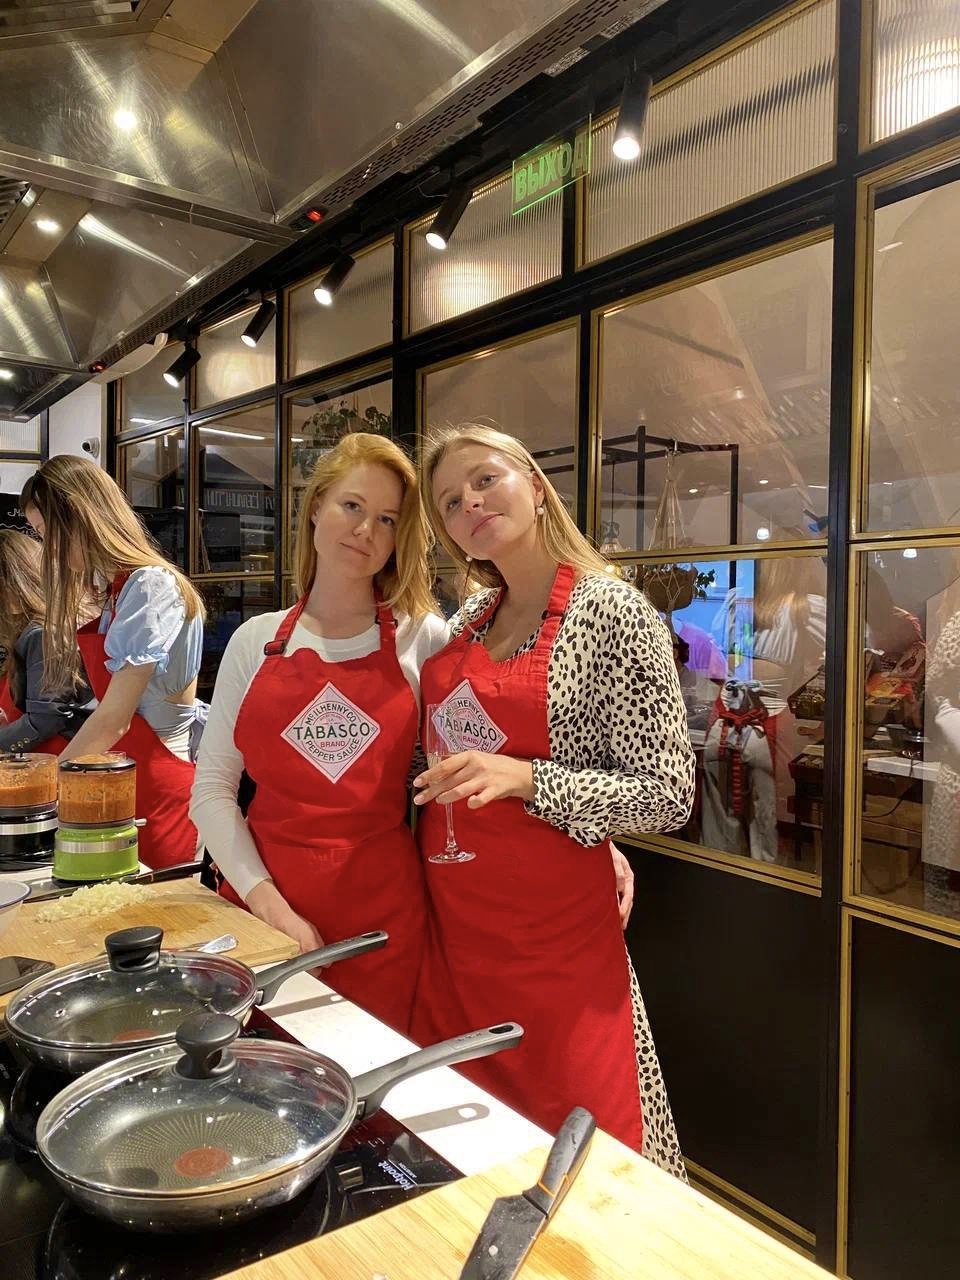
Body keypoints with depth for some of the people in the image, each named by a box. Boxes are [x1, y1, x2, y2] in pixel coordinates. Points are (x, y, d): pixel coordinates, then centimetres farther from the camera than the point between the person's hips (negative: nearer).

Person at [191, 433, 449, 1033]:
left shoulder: (424, 639, -1)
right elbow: (212, 788, 3)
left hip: (384, 914, -1)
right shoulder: (257, 640, 3)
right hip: (261, 899, 2)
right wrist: (267, 901, -7)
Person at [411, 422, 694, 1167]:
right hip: (452, 918, 6)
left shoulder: (612, 611, -12)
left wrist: (524, 778, -24)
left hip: (554, 927, -6)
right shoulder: (470, 619, 7)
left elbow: (668, 796, -14)